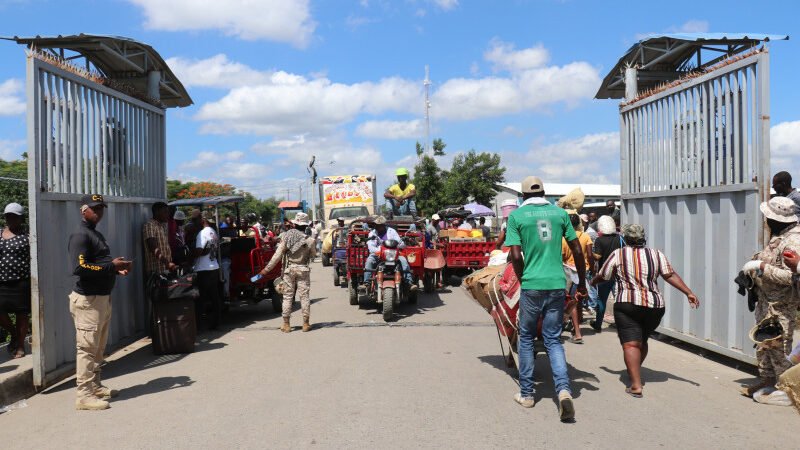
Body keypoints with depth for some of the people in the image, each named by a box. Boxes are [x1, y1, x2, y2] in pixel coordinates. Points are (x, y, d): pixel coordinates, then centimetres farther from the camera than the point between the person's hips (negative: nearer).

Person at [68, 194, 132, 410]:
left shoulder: (97, 234, 18)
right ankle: (84, 396, 0)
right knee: (87, 348, -6)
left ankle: (95, 386, 28)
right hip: (88, 300, -10)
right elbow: (79, 268, -24)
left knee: (98, 348, 17)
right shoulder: (80, 236, -13)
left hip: (103, 298, 10)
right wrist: (111, 265, -21)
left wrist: (116, 269, 5)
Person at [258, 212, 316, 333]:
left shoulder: (286, 237, -6)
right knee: (304, 296, 5)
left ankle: (286, 324, 10)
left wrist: (267, 269, -2)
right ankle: (306, 323, 8)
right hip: (303, 270, -1)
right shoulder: (309, 240, -10)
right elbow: (313, 255, 3)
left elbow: (277, 255, -7)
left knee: (287, 296, 8)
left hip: (289, 269, 1)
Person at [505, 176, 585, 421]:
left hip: (532, 284, -2)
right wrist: (582, 284, 18)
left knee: (526, 338, 15)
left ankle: (526, 393, 22)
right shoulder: (560, 213, 9)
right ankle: (564, 389, -9)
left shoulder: (516, 215, 1)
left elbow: (515, 255, -7)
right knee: (553, 340, 11)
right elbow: (577, 250, 9)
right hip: (558, 284, 2)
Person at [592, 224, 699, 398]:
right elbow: (670, 275, -1)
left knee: (630, 344, -8)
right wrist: (689, 293, -3)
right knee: (642, 341, 23)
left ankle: (636, 385, -19)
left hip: (627, 305, -4)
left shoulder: (618, 254, 4)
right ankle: (635, 374, 37)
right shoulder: (656, 254, 11)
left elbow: (601, 276, 12)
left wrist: (591, 283, 32)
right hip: (655, 306, 5)